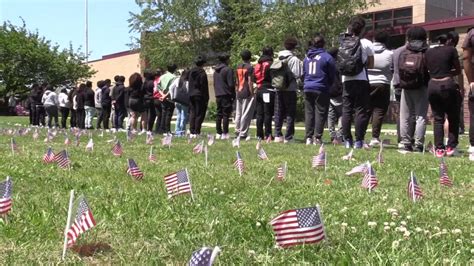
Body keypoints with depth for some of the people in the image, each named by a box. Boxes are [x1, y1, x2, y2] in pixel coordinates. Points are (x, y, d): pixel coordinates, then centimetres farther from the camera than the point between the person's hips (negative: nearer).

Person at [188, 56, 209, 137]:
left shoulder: (191, 72, 9)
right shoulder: (202, 73, -12)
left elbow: (190, 84, 12)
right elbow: (204, 87, -12)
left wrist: (190, 93, 17)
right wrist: (206, 98, -8)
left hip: (191, 95, 7)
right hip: (199, 96, -6)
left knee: (192, 113, 9)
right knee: (199, 114, -1)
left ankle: (192, 132, 8)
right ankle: (197, 132, -4)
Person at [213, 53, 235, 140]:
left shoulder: (216, 71, 14)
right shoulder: (228, 70, -10)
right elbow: (231, 84, -12)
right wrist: (233, 95, -5)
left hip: (218, 95, 7)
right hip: (226, 95, -7)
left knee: (219, 114, 10)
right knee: (226, 114, -5)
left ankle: (218, 133, 11)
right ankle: (225, 133, -7)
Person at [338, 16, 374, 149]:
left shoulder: (342, 41, 3)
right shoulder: (366, 43, -4)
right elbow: (371, 64, 0)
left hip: (346, 80, 3)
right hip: (361, 80, -3)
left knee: (346, 110, 7)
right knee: (361, 110, 1)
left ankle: (347, 140, 7)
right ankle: (358, 141, -2)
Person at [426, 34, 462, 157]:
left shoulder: (428, 52, 11)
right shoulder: (451, 50, 1)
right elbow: (458, 70, 6)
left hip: (432, 86, 4)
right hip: (447, 85, -4)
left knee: (438, 119, 11)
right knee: (453, 118, 11)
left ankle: (439, 149, 6)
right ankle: (451, 147, 7)